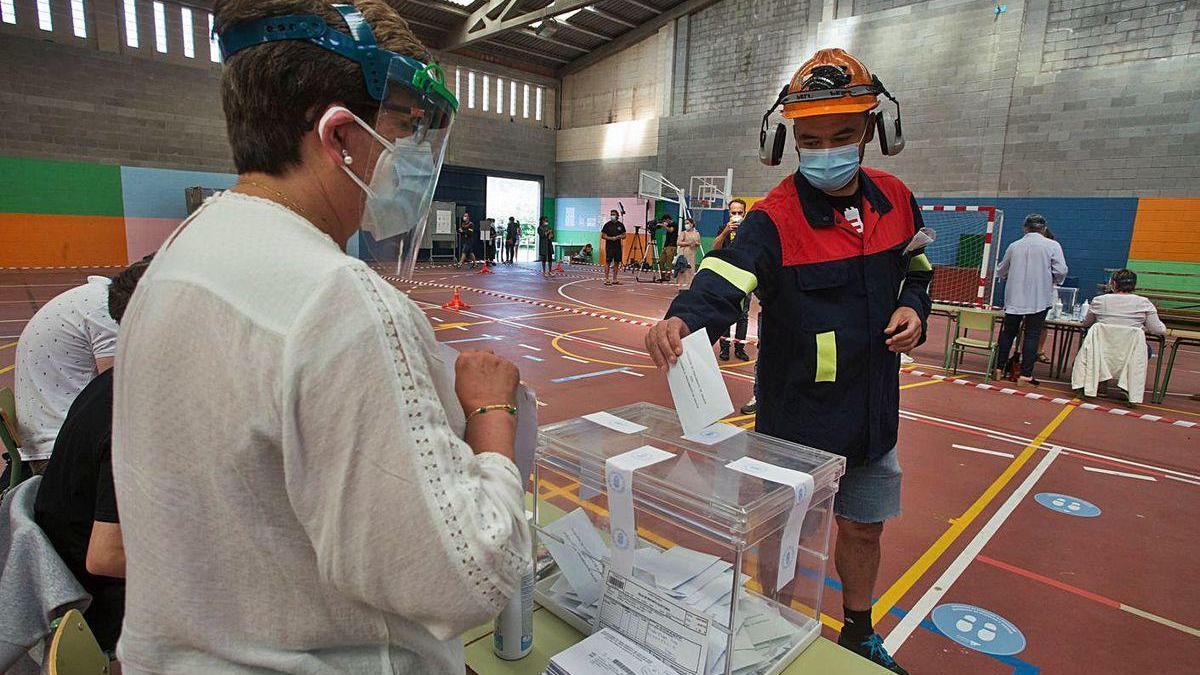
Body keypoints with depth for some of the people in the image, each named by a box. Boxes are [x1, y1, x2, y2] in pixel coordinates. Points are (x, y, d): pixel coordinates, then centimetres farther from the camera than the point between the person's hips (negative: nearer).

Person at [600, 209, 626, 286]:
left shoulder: (621, 225, 8)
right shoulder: (607, 225, -1)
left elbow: (624, 235, 15)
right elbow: (602, 236, -2)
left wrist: (620, 237, -8)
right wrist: (611, 238, -15)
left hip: (618, 247, 4)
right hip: (609, 247, -4)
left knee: (617, 263, 6)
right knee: (608, 262, -5)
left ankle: (614, 280, 13)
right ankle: (606, 280, -4)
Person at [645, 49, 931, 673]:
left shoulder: (896, 200, 0)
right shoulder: (774, 218, -19)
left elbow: (916, 270, 16)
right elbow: (723, 283, -35)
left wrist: (914, 308, -4)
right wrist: (683, 320, -56)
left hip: (873, 410, 5)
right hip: (797, 413, -5)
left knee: (863, 528, 22)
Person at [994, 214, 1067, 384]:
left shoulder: (1014, 246, 7)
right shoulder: (1052, 246, -1)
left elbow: (1000, 271, 19)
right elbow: (1061, 271, -9)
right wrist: (1051, 281, 12)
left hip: (1014, 298, 2)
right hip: (1039, 298, -2)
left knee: (1008, 332, 12)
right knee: (1032, 335, 2)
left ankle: (999, 368, 16)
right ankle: (1025, 374, 1)